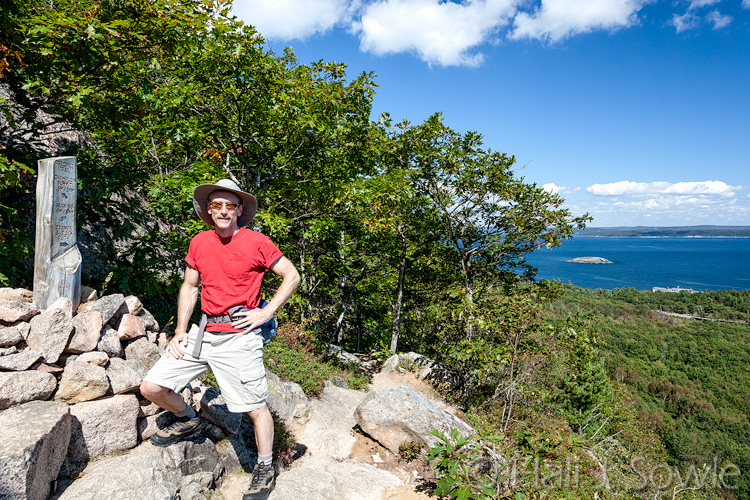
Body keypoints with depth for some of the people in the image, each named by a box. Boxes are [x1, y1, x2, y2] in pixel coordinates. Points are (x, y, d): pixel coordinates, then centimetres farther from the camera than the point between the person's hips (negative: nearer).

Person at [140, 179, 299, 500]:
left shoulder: (257, 243, -7)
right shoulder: (199, 243, 8)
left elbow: (292, 276, -1)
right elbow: (189, 287, 15)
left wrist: (266, 312, -9)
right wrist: (180, 332, 8)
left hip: (239, 337, -5)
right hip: (204, 332, 5)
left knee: (255, 407, 2)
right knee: (151, 388, 4)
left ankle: (265, 470, 24)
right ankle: (188, 421, 32)